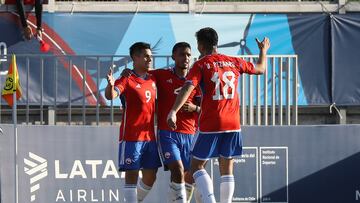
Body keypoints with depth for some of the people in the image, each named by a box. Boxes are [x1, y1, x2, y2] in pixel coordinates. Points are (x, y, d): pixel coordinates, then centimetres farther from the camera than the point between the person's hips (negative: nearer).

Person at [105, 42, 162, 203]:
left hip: (150, 136, 7)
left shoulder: (153, 79, 12)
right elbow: (111, 95, -26)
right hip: (131, 136, -7)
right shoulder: (127, 80, -9)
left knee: (150, 176, 10)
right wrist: (110, 85, -47)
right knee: (132, 174, -7)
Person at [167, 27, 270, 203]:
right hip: (233, 124, 4)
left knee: (196, 167, 4)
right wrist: (263, 51, 45)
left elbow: (188, 88, -19)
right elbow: (260, 69, 26)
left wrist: (173, 111, -28)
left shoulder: (200, 65, -3)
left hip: (210, 125, -4)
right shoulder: (234, 62, 10)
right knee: (227, 170, 11)